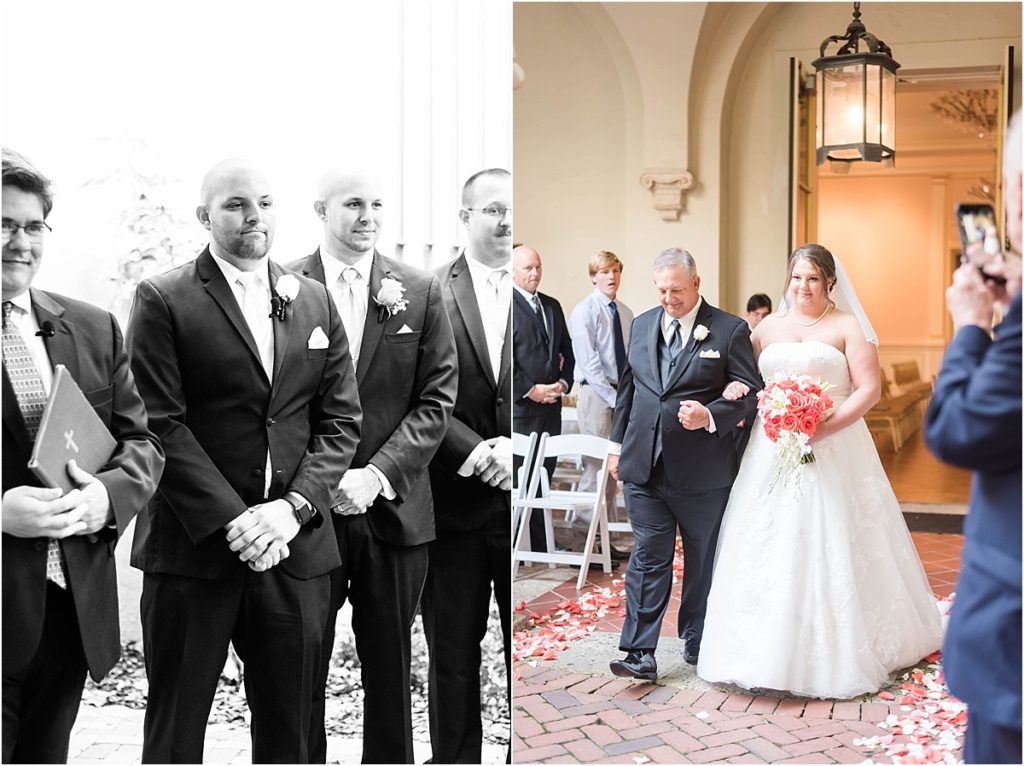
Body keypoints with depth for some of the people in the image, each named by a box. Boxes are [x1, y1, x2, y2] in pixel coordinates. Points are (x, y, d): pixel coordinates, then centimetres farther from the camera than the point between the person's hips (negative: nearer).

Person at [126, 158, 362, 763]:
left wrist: (294, 506, -8)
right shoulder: (163, 300, -1)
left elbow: (342, 421, 7)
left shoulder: (315, 301, 11)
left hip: (296, 548, 4)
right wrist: (231, 521, -16)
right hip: (194, 548, -3)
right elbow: (161, 423, -9)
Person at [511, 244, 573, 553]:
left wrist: (563, 382, 2)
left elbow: (567, 351, 19)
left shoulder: (552, 306, 16)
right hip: (519, 408, -6)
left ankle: (540, 545, 16)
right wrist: (530, 390, -15)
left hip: (550, 405, 7)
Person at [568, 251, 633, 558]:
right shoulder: (584, 311, -7)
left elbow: (632, 359, 16)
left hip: (621, 396, 7)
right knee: (596, 466, -9)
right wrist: (613, 397, -16)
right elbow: (589, 362, -13)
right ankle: (583, 540, -3)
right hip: (596, 394, -7)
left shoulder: (626, 313, 13)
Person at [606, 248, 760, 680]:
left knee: (702, 559, 12)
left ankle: (697, 641, 29)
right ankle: (640, 653, -1)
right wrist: (617, 444, 16)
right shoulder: (642, 325, 10)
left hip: (702, 470, -3)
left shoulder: (730, 330, -5)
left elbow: (750, 391, -6)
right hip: (644, 465, 3)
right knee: (649, 556, 0)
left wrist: (710, 415, -23)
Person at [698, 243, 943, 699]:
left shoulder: (847, 327, 2)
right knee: (769, 552, 3)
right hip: (771, 454, 4)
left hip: (832, 453, -3)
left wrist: (826, 426, -18)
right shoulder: (767, 328, 13)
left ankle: (834, 654, 9)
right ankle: (769, 650, 13)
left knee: (827, 552, -2)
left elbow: (869, 389, -5)